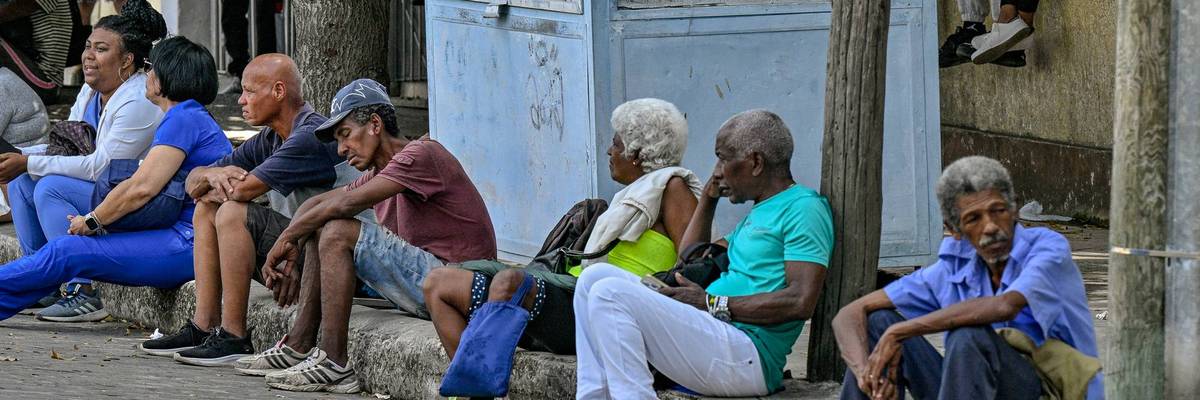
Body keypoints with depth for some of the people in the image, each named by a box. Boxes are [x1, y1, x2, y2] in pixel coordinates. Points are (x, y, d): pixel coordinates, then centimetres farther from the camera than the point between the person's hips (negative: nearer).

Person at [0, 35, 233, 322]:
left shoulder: (183, 120, -10)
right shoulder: (198, 119, 24)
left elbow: (141, 189, -17)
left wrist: (91, 222, -4)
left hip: (189, 244, -10)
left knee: (64, 252, -10)